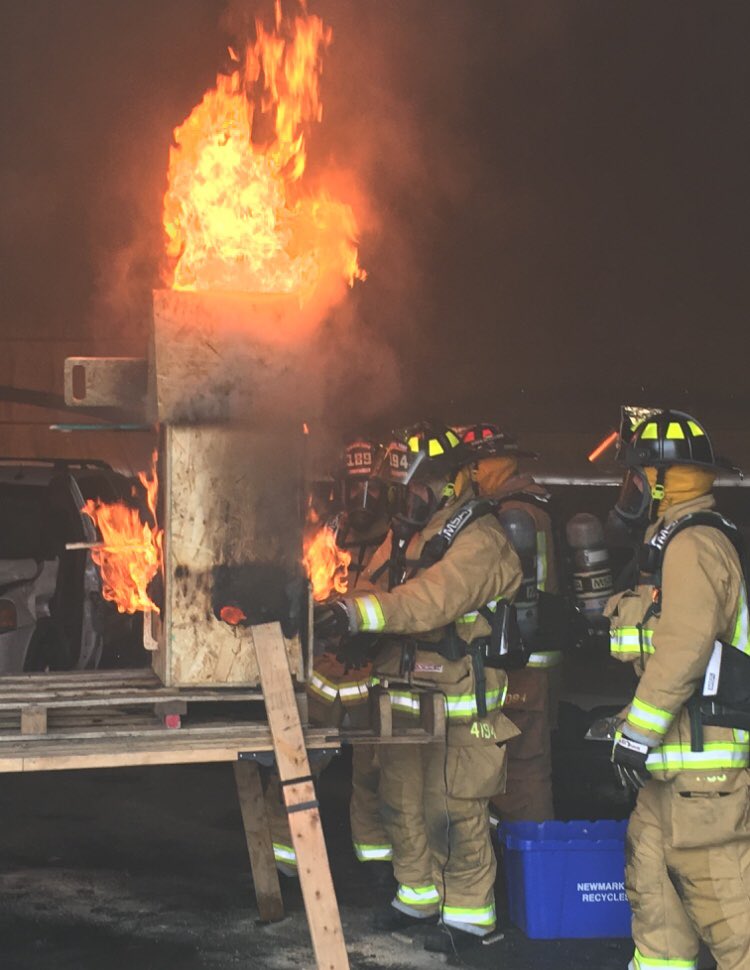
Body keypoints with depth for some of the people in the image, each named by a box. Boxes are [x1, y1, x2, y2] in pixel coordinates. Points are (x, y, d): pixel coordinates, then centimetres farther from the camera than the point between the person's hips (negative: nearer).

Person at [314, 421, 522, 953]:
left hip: (460, 703, -8)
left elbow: (430, 600, -32)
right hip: (406, 696, 8)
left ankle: (470, 911, 13)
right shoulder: (405, 534, 11)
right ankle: (419, 896, 33)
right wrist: (332, 614, -13)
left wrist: (354, 613, -40)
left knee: (453, 811, -2)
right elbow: (375, 589, 7)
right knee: (402, 802, 16)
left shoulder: (479, 541, -18)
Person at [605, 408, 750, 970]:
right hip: (675, 757, 11)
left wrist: (637, 733, -21)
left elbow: (684, 646, -24)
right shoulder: (675, 541, 18)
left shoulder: (692, 542, -14)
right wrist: (639, 730, 22)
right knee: (651, 877, 17)